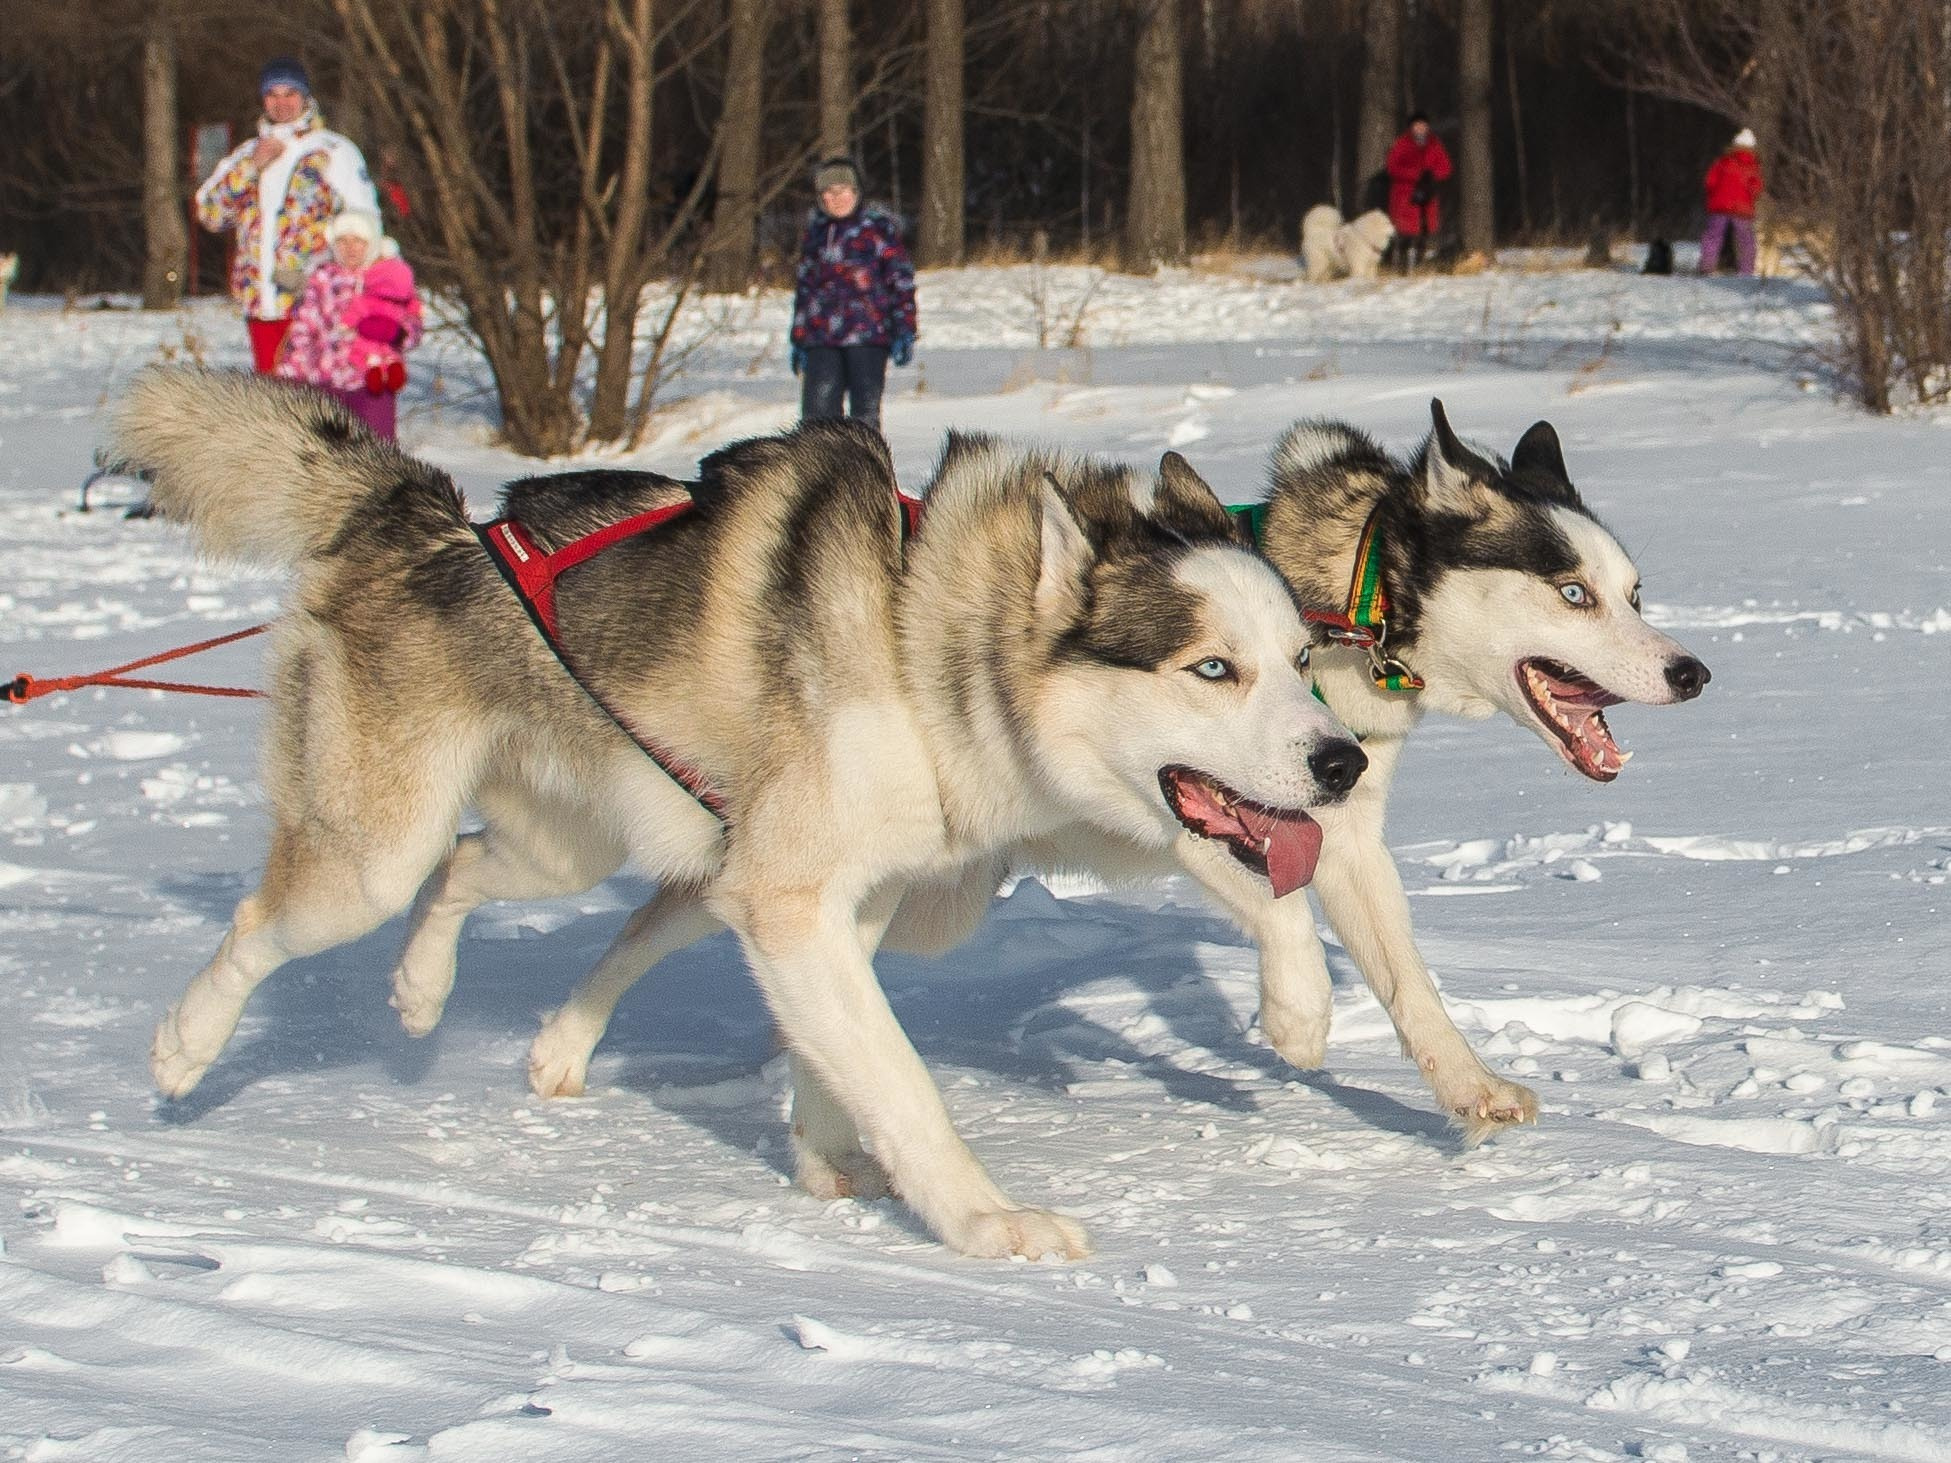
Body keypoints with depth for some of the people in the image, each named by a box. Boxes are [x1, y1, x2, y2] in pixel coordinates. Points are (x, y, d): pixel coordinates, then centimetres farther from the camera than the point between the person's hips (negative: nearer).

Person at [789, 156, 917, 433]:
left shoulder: (878, 228, 4)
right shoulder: (815, 232, 17)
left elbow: (901, 281, 2)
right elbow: (803, 288, 23)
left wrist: (904, 331, -6)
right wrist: (798, 339, 19)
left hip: (868, 338, -4)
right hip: (822, 342, 4)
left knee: (865, 412, -1)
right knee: (818, 411, -5)